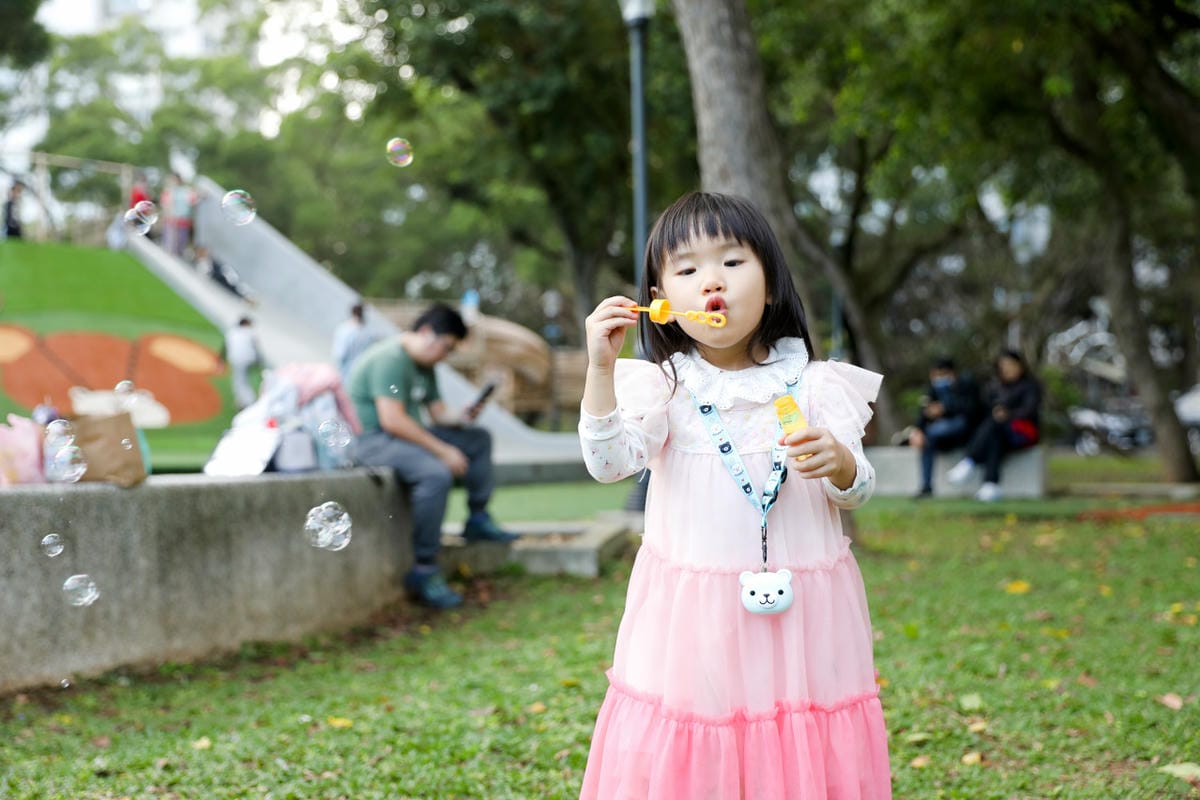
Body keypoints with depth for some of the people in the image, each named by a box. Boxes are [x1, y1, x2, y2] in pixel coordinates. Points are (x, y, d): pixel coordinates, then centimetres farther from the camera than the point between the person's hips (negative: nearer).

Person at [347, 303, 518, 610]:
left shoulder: (424, 366, 14)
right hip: (372, 440, -11)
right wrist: (442, 451, -24)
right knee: (436, 474, -35)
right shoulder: (389, 358, -19)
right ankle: (423, 572, -29)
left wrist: (460, 418, -8)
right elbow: (392, 420, -27)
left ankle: (478, 520, 13)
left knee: (479, 438, 10)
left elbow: (438, 412, 16)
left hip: (405, 434, 11)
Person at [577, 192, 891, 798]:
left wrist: (839, 463, -20)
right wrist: (600, 368, -24)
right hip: (691, 612, -1)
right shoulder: (661, 385, -1)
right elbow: (608, 463, -14)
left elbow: (856, 491, 2)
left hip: (799, 608, 1)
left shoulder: (811, 384, 3)